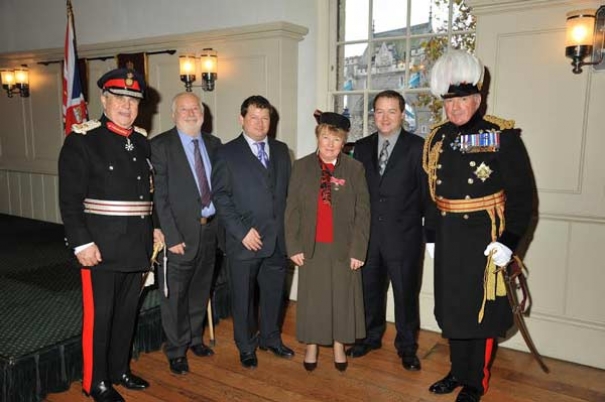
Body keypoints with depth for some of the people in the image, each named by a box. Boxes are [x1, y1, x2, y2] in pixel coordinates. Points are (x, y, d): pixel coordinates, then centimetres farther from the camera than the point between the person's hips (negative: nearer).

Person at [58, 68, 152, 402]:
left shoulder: (143, 143, 10)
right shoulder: (82, 140, -7)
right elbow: (70, 199, -12)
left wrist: (154, 230, 10)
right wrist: (82, 243, -17)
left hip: (137, 248, 6)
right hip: (101, 249, -5)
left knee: (127, 313, 17)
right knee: (98, 315, 7)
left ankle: (120, 370, 35)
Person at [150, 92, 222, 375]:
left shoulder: (213, 144, 8)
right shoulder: (160, 145, -8)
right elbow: (158, 195, -12)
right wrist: (171, 236, -16)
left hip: (210, 229, 5)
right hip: (179, 232, -5)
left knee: (200, 290, 19)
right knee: (175, 295, 7)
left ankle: (195, 338, 39)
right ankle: (176, 351, 26)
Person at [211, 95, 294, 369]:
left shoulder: (281, 150, 11)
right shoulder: (227, 153, -3)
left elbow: (288, 190, 12)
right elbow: (220, 196, -8)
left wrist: (288, 228, 5)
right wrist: (242, 231, -13)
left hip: (277, 238, 4)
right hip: (244, 240, -4)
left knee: (274, 292, 15)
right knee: (243, 296, 9)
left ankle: (271, 338, 37)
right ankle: (246, 347, 29)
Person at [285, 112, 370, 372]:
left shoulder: (355, 169, -2)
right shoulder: (301, 167, 1)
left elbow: (362, 212, -4)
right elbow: (292, 209, 0)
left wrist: (358, 249, -8)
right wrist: (293, 246, -5)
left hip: (343, 247, 0)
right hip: (312, 246, 1)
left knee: (342, 297, 11)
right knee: (312, 298, 10)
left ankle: (339, 346, 30)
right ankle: (311, 346, 29)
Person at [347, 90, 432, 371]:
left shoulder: (417, 147, -5)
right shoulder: (362, 147, 7)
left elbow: (426, 191, -4)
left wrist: (428, 226, -5)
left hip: (404, 235, -3)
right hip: (368, 233, 4)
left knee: (406, 292, 9)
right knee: (369, 288, 16)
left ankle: (407, 346, 28)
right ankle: (371, 336, 36)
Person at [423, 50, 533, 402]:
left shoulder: (503, 136, -10)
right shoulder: (437, 139, 6)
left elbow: (521, 194, -11)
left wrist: (509, 240, -17)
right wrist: (432, 234, 10)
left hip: (485, 238, -5)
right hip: (449, 239, 5)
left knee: (483, 310, 8)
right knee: (453, 307, 16)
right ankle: (458, 372, 35)